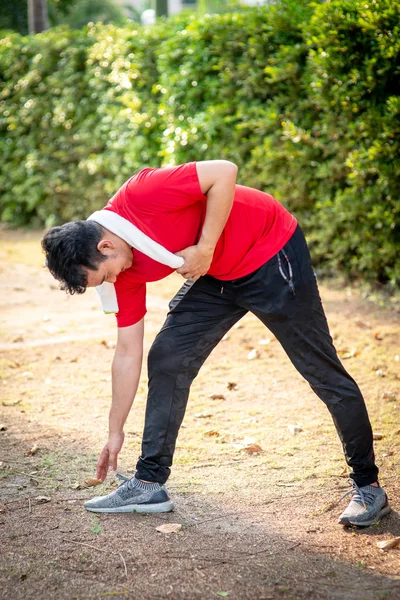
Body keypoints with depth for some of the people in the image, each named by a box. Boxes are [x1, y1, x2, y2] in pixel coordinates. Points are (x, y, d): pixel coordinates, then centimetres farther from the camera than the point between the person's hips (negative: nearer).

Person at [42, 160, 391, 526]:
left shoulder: (140, 195, -27)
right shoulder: (125, 270, -4)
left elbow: (224, 172, -28)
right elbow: (128, 352, 2)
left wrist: (205, 249, -26)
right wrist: (116, 431, 6)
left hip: (271, 253, -7)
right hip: (217, 276, 8)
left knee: (323, 372, -2)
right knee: (166, 360, 0)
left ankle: (368, 486, 10)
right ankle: (149, 484, 8)